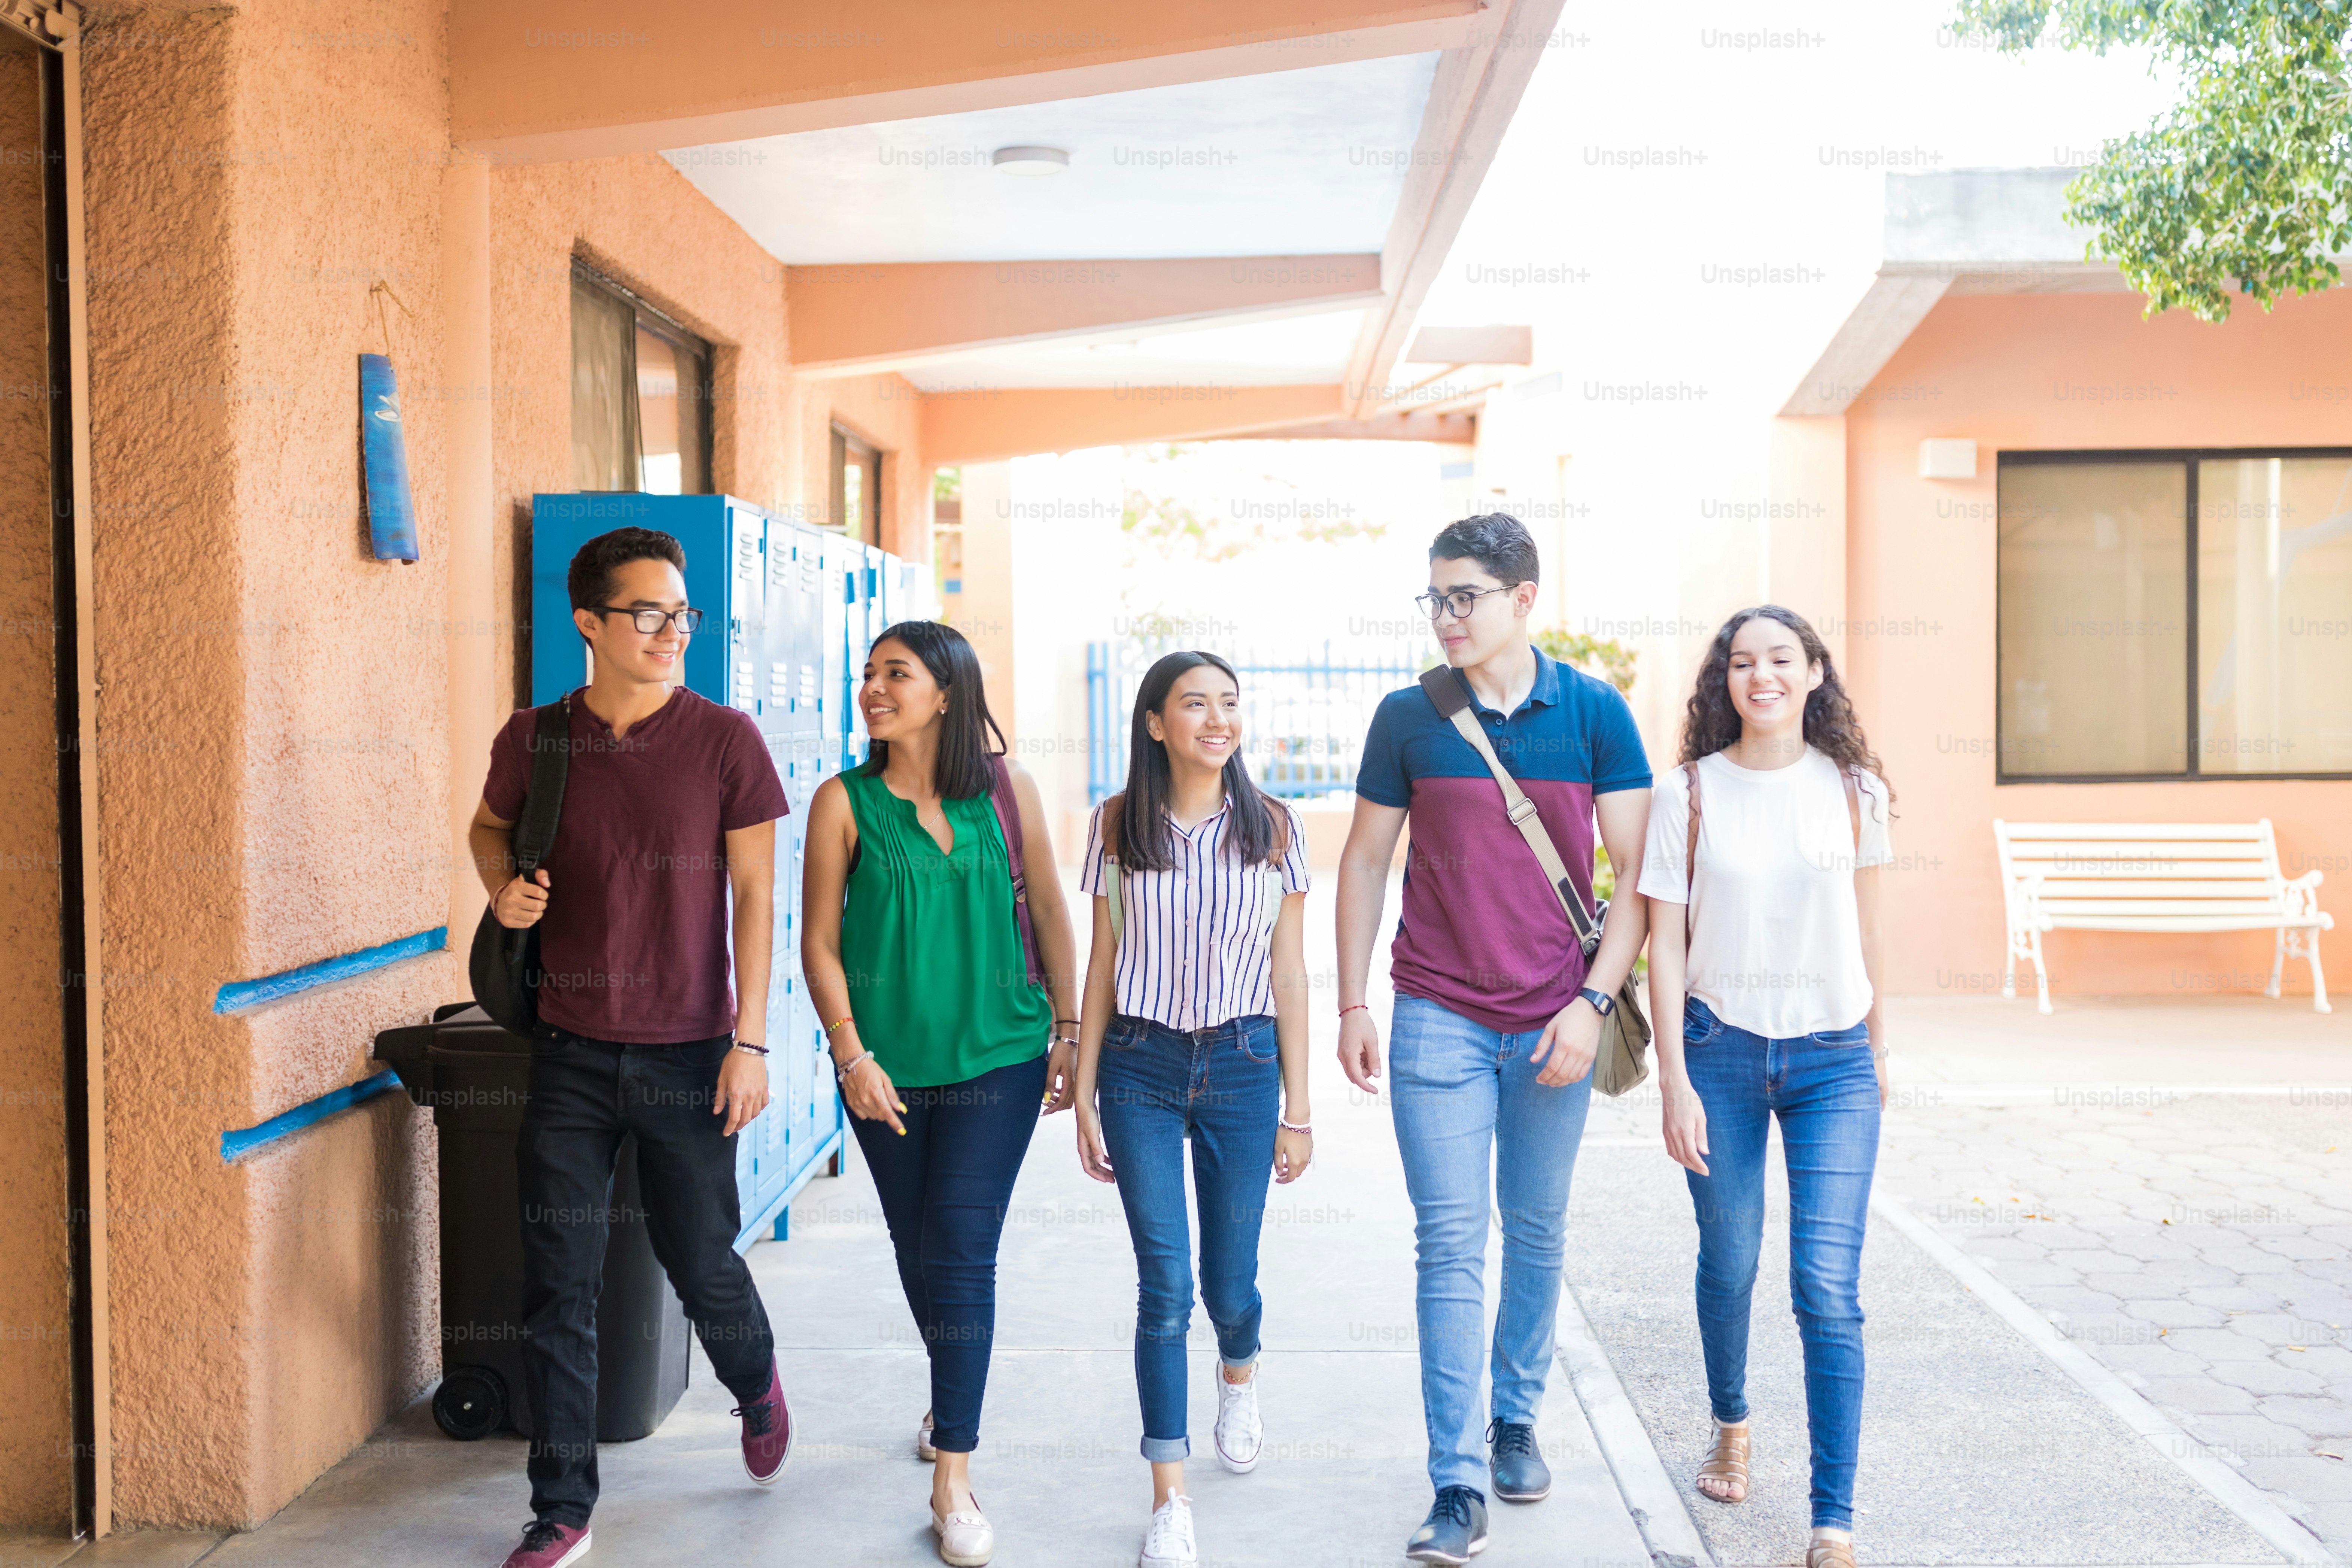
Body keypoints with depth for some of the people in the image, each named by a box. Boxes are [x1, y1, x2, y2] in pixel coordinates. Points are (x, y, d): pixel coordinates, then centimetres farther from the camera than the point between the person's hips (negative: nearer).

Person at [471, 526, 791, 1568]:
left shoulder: (723, 739, -6)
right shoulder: (536, 739, 0)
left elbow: (754, 895, -4)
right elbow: (490, 822, 21)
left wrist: (750, 1041, -8)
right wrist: (502, 882, -2)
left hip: (688, 1054, -2)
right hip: (571, 1053, 2)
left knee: (701, 1264, 10)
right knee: (557, 1289, 4)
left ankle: (756, 1386, 44)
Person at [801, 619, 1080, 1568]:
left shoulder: (1006, 789, -1)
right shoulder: (845, 801, -3)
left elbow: (1048, 910, 7)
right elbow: (819, 941, -2)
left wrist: (1069, 1030, 8)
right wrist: (851, 1054, -10)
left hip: (998, 1055, -1)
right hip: (888, 1067, 1)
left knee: (962, 1250, -7)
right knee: (917, 1251, 14)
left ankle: (953, 1476, 1)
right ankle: (955, 1400, 42)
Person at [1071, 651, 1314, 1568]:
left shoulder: (1273, 829, 0)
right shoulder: (1118, 824, 0)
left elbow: (1289, 971, 3)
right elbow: (1102, 965, 5)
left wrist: (1297, 1107, 3)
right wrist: (1084, 1094, 4)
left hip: (1242, 1063, 1)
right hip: (1140, 1065, 0)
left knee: (1230, 1279, 9)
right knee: (1164, 1284, -5)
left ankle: (1239, 1375, 46)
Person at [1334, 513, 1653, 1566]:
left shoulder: (1596, 713, -3)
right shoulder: (1407, 718, -1)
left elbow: (1636, 872, -1)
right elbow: (1364, 861, 6)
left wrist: (1594, 1002, -9)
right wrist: (1351, 1005, 3)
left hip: (1555, 1023, 1)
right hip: (1438, 1019, -1)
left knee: (1537, 1231, 14)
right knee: (1450, 1242, -4)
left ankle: (1516, 1423, 33)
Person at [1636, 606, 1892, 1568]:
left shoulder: (1854, 789, 1)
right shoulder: (1688, 794, -4)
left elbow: (1865, 921, 14)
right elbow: (1664, 945, -3)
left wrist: (1877, 1041, 20)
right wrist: (1674, 1080, -8)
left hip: (1832, 1058, 0)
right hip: (1722, 1052, 0)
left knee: (1827, 1290, -7)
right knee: (1728, 1265, 13)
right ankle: (1732, 1426, 41)